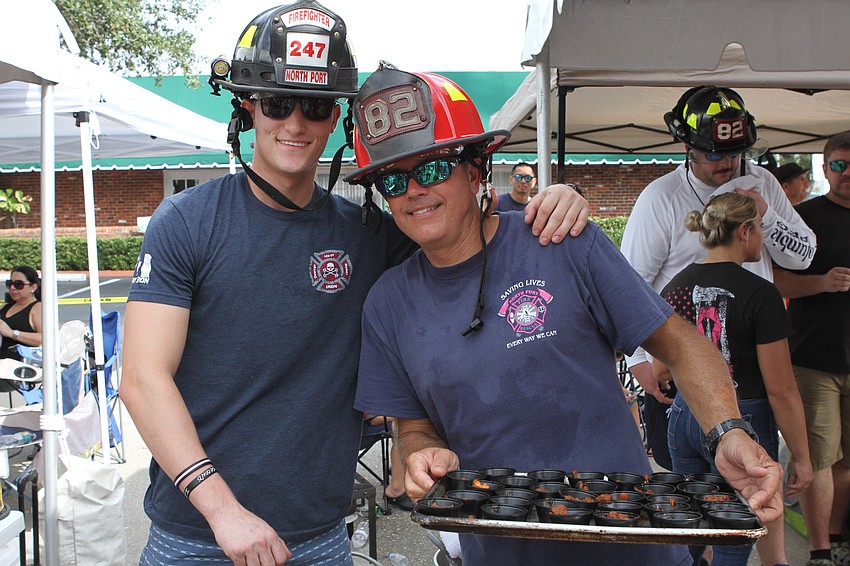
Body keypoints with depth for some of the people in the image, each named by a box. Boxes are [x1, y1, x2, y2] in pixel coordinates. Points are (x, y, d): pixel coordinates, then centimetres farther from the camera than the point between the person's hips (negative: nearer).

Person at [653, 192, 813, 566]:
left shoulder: (675, 287, 2)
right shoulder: (759, 293, -15)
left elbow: (659, 371, 10)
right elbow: (781, 389, -14)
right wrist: (801, 456, -4)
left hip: (685, 418, 6)